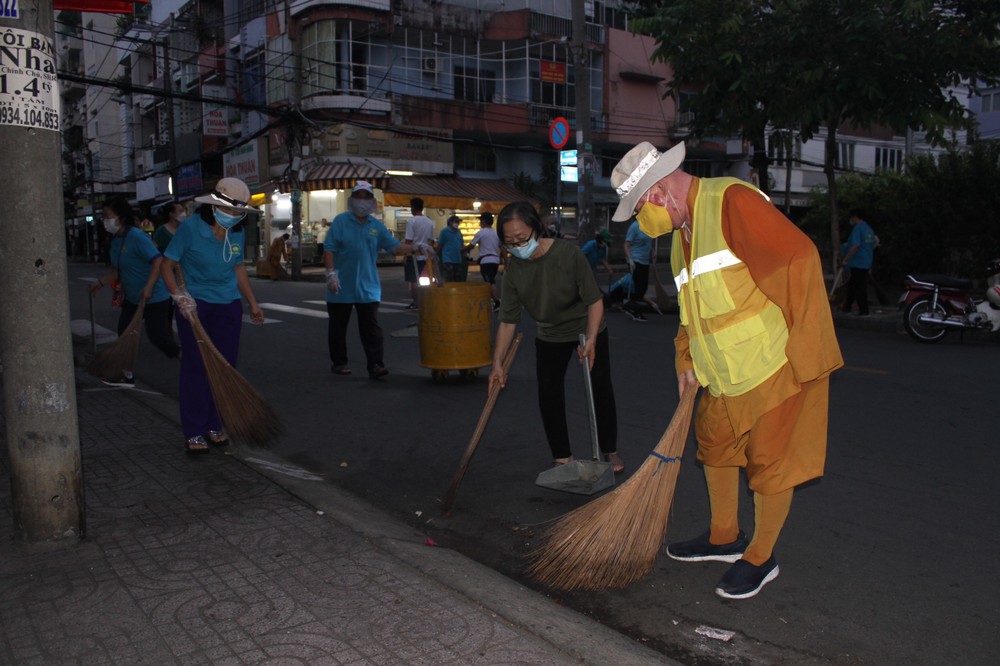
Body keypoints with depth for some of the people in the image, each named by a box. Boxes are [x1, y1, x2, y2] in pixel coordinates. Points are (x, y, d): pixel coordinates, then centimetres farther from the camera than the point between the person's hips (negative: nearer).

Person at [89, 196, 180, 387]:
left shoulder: (136, 236, -20)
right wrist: (101, 282, 7)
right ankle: (127, 376, 24)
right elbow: (116, 270, 18)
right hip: (132, 298, 9)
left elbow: (158, 260, -26)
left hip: (153, 298, -9)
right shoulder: (115, 240, 7)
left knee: (157, 336, -6)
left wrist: (149, 287, -31)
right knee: (124, 333, 12)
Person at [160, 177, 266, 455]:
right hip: (195, 305, -4)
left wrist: (253, 303, 17)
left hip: (229, 306, 5)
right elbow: (167, 265, -7)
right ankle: (193, 432, 7)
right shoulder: (190, 227, -11)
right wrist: (179, 296, -20)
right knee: (195, 367, -2)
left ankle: (214, 425, 20)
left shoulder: (237, 233, 3)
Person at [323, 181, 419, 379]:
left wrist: (414, 248, -11)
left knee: (371, 327, -4)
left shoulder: (376, 225, 8)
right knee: (338, 326, 9)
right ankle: (339, 362, 22)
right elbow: (329, 249, -5)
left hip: (368, 287, 2)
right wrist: (331, 273, -14)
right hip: (342, 286, -2)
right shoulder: (341, 221, -2)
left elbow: (394, 247, 5)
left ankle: (375, 364, -5)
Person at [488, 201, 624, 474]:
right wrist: (497, 364, -17)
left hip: (588, 329, -2)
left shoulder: (568, 254, -29)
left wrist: (591, 340, -34)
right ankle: (562, 456, 13)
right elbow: (507, 320, -13)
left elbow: (595, 300, -24)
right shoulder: (514, 270, -19)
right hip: (550, 336, 3)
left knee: (601, 389, 3)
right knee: (548, 394, -2)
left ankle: (610, 451, 22)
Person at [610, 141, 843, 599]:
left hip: (775, 364, -10)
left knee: (769, 463, 3)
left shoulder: (732, 201, -18)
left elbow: (799, 257, -24)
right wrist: (686, 360, 14)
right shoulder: (682, 233, 14)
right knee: (715, 443, 19)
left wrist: (804, 351, -24)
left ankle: (760, 558, 21)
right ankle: (724, 537, 38)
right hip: (726, 377, 10)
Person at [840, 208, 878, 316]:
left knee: (859, 287, -4)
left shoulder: (857, 229, -15)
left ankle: (863, 310, -2)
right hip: (867, 263, 9)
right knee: (852, 284, 18)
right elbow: (875, 243, 23)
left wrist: (846, 259, -19)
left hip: (857, 263, -9)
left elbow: (855, 246, -24)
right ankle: (847, 307, 25)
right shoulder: (869, 229, 14)